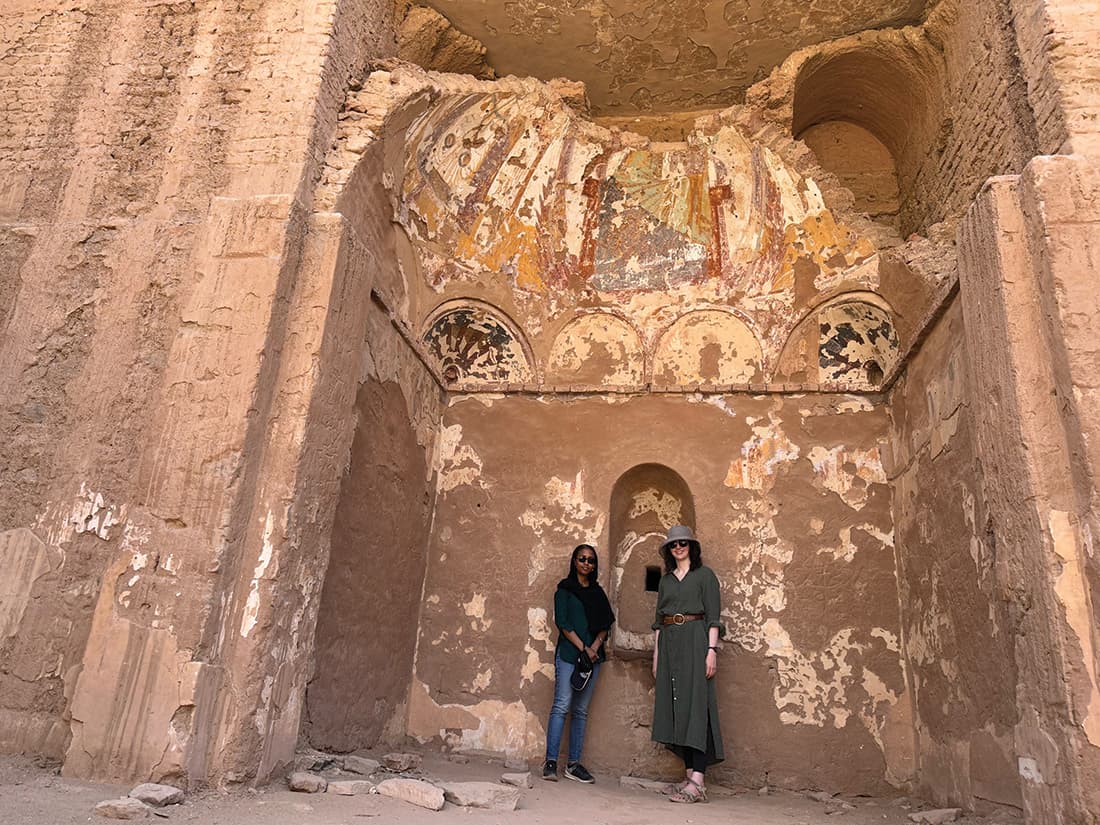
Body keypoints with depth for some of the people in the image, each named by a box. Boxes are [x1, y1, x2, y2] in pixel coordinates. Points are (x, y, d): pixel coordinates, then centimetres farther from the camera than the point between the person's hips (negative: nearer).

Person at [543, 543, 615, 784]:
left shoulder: (598, 592, 17)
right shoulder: (565, 589, 4)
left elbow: (605, 624, 11)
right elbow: (562, 622, -5)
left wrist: (595, 646, -7)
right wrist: (583, 648, -11)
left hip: (593, 655, 4)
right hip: (568, 653, -4)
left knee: (581, 710, 5)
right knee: (562, 706, -11)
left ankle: (573, 764, 9)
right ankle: (551, 762, -7)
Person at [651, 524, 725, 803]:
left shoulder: (704, 575, 3)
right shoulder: (665, 580, 19)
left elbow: (713, 617, -3)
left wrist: (712, 650, -14)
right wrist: (656, 656, 13)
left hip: (694, 640, -6)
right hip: (669, 643, 6)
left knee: (695, 705, -11)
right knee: (675, 707, 4)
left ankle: (697, 783, -13)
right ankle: (690, 775, 10)